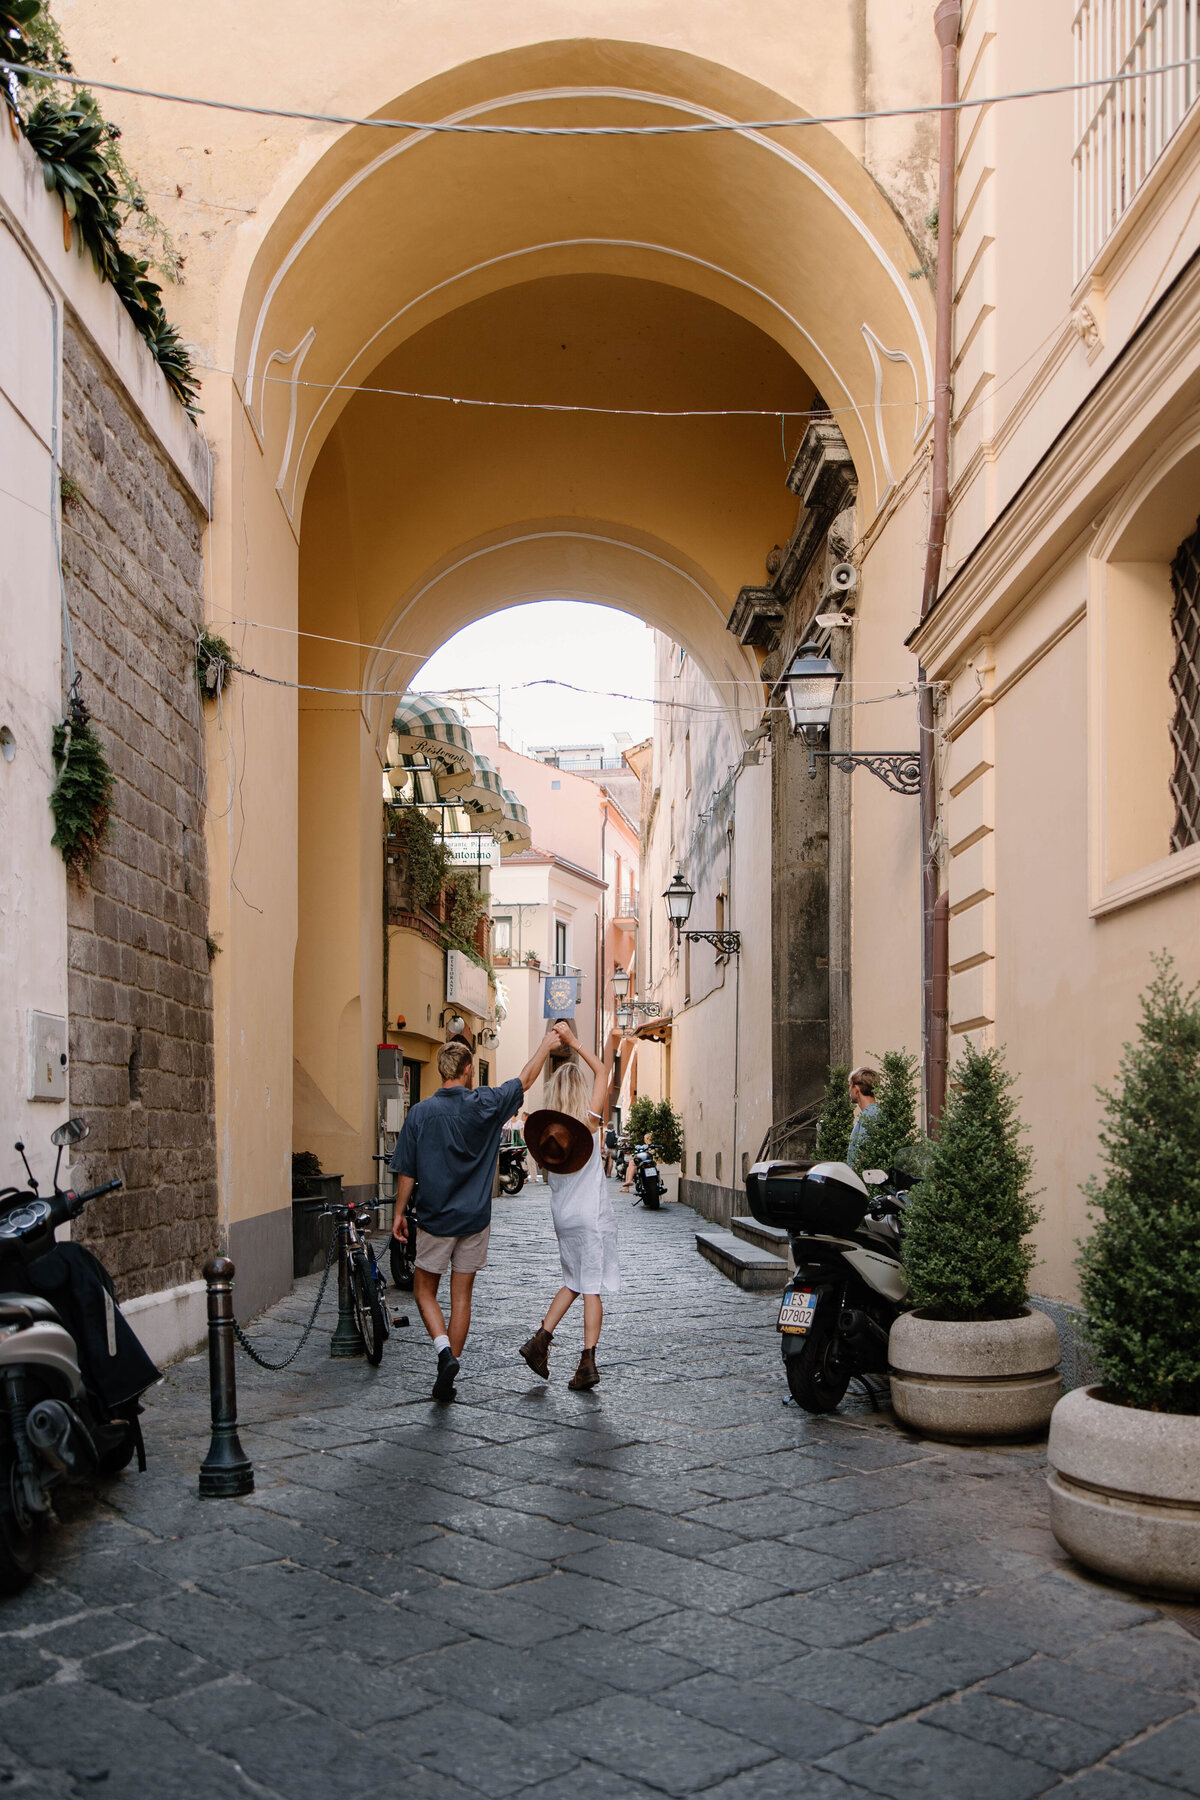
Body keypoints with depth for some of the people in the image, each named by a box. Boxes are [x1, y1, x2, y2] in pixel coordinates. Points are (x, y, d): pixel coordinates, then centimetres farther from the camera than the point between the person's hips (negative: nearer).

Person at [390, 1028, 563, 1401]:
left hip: (435, 1220, -1)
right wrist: (546, 1045, 23)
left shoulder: (420, 1112, -8)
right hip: (474, 1219, 1)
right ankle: (447, 1379, 11)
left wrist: (399, 1213, 8)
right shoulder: (485, 1104, -7)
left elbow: (406, 1172, -4)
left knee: (424, 1290, 13)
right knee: (461, 1296, 9)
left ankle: (444, 1349, -10)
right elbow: (525, 1080, 9)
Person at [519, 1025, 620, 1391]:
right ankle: (588, 1361, -6)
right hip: (592, 1215, -5)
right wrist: (574, 1042, 0)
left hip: (562, 1216, 5)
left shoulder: (545, 1129, 0)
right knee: (591, 1286, -3)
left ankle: (542, 1337, 8)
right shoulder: (588, 1121, -9)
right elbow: (603, 1072, -3)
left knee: (574, 1281, 19)